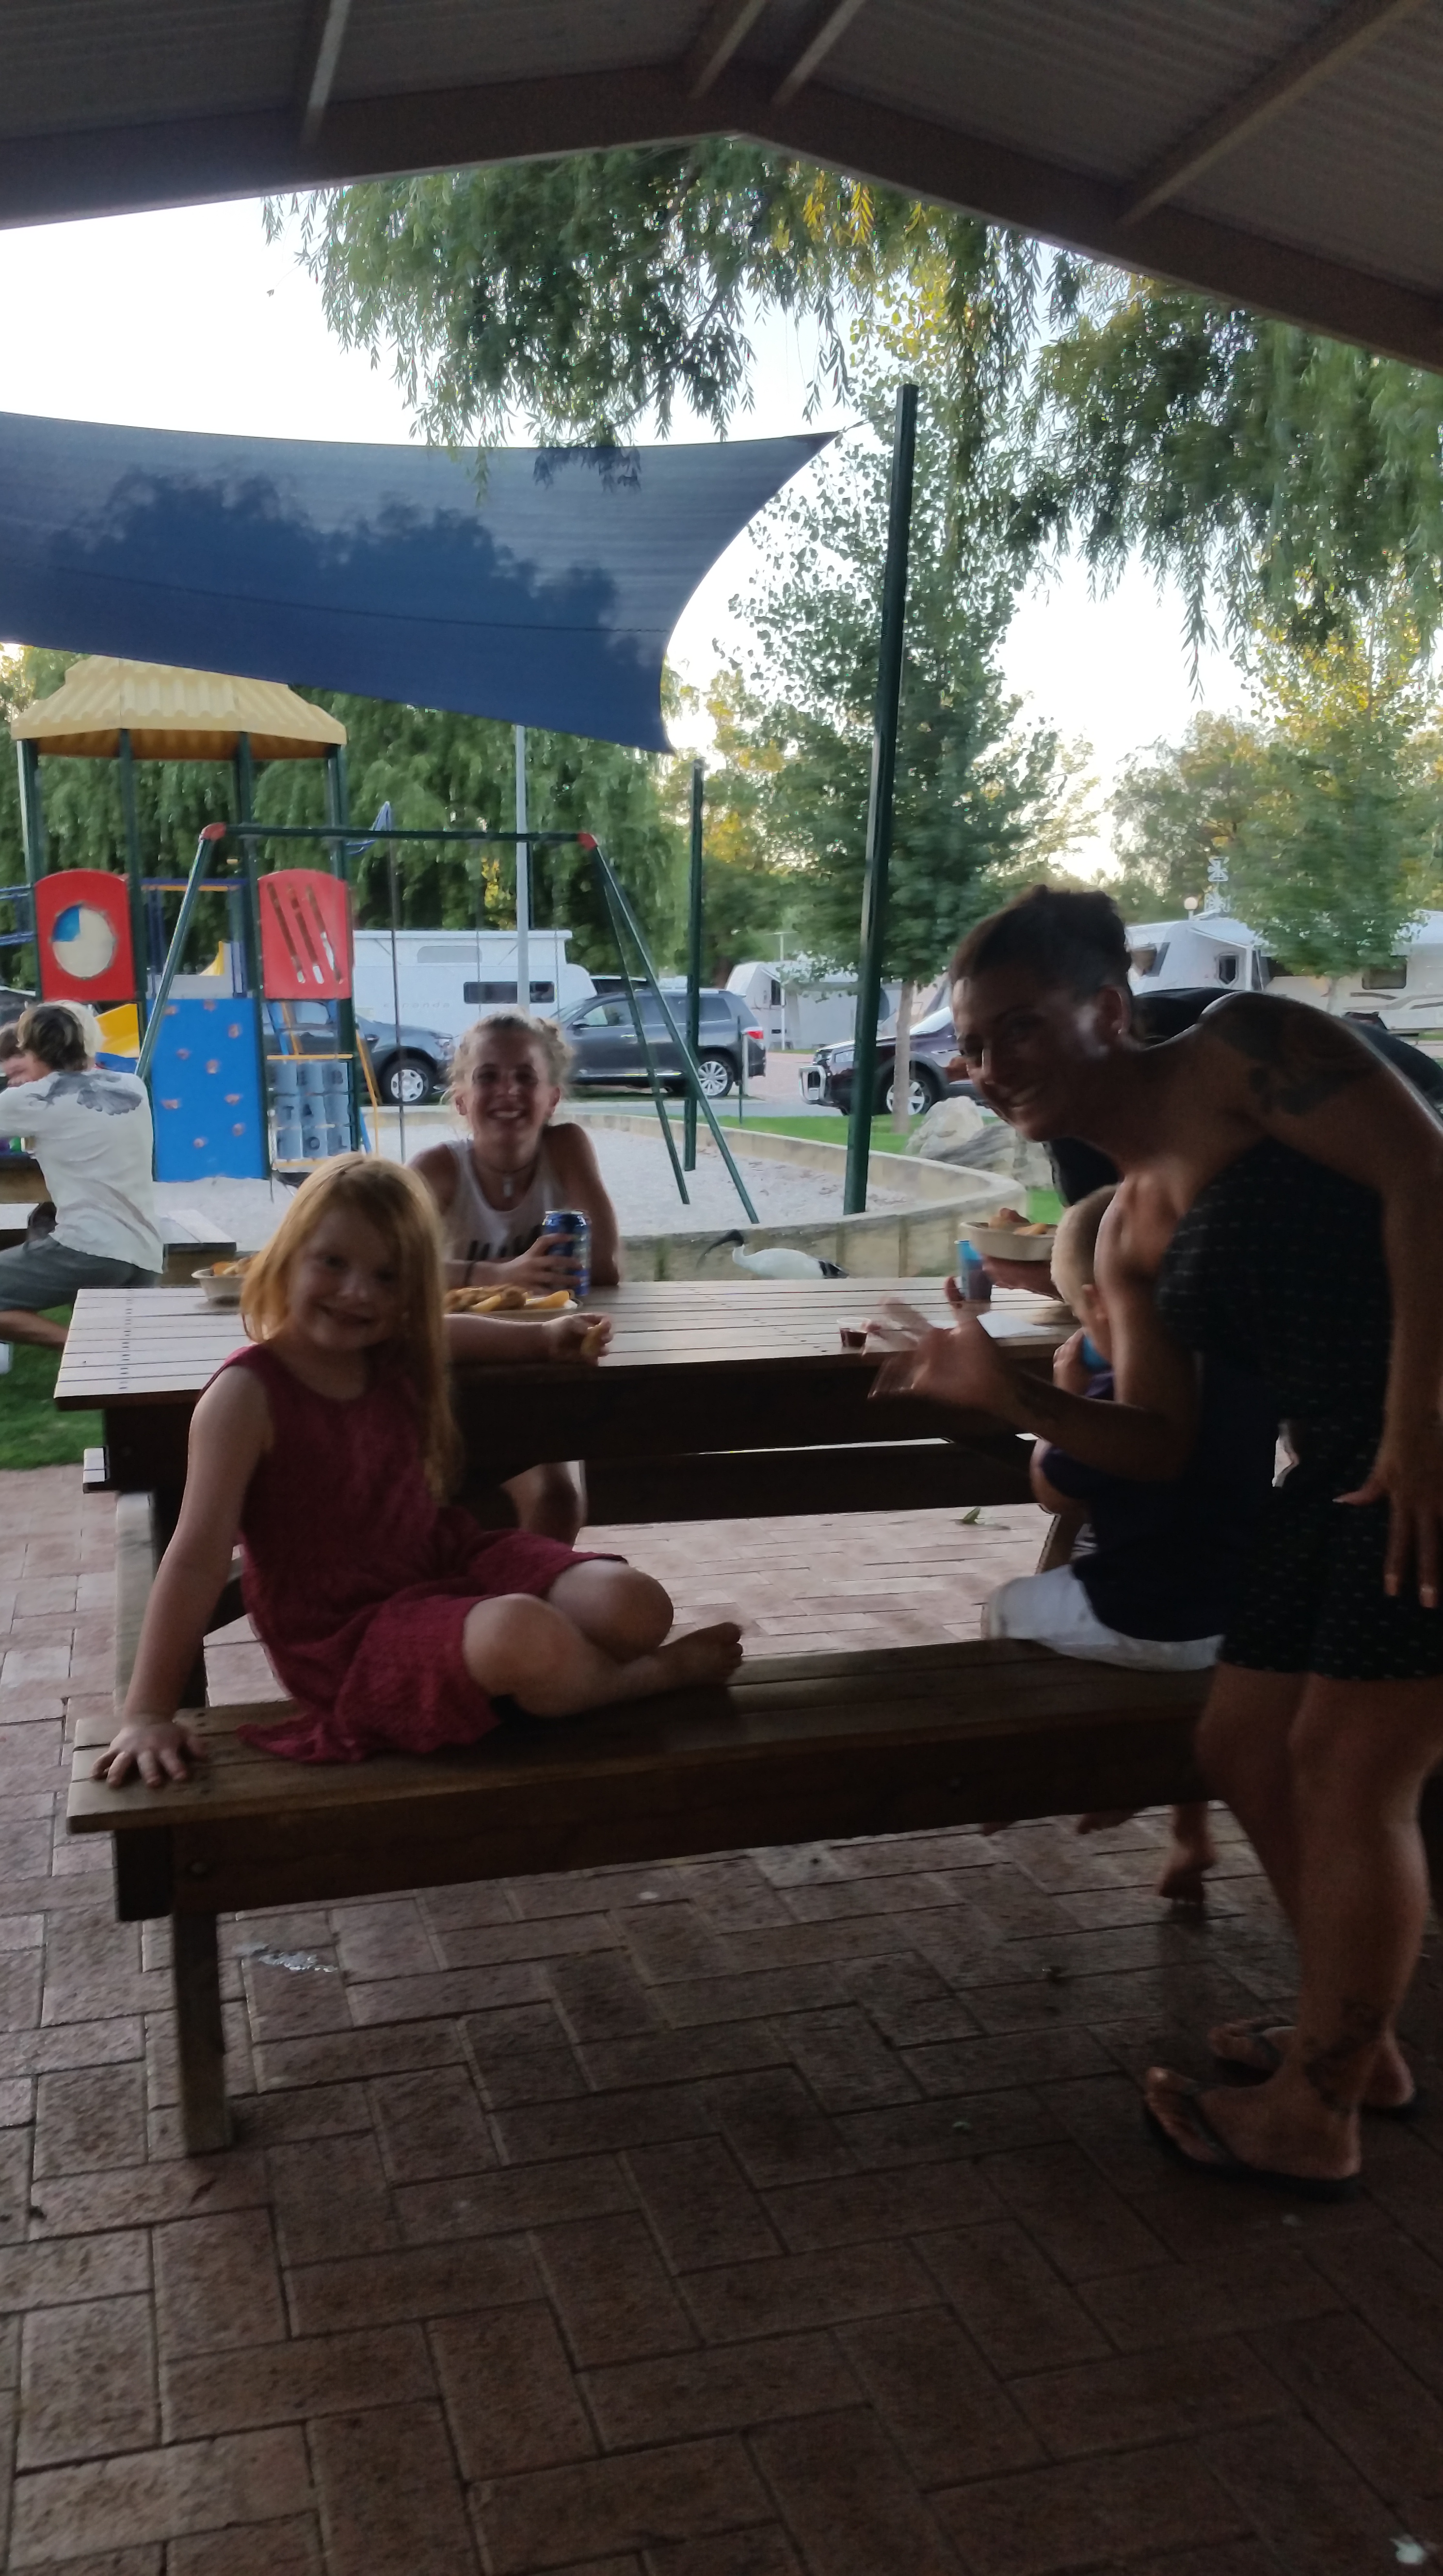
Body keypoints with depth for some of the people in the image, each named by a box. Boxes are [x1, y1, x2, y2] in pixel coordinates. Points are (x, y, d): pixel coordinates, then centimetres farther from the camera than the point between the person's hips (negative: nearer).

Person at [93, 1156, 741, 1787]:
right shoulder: (247, 1395, -19)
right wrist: (148, 1714, -22)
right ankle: (651, 1677, -2)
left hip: (444, 1562, 7)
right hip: (345, 1637, -7)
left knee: (636, 1608, -15)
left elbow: (447, 1331, 30)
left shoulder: (398, 1355, 1)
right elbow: (197, 1559, -22)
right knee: (522, 1634, -34)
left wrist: (543, 1337, 27)